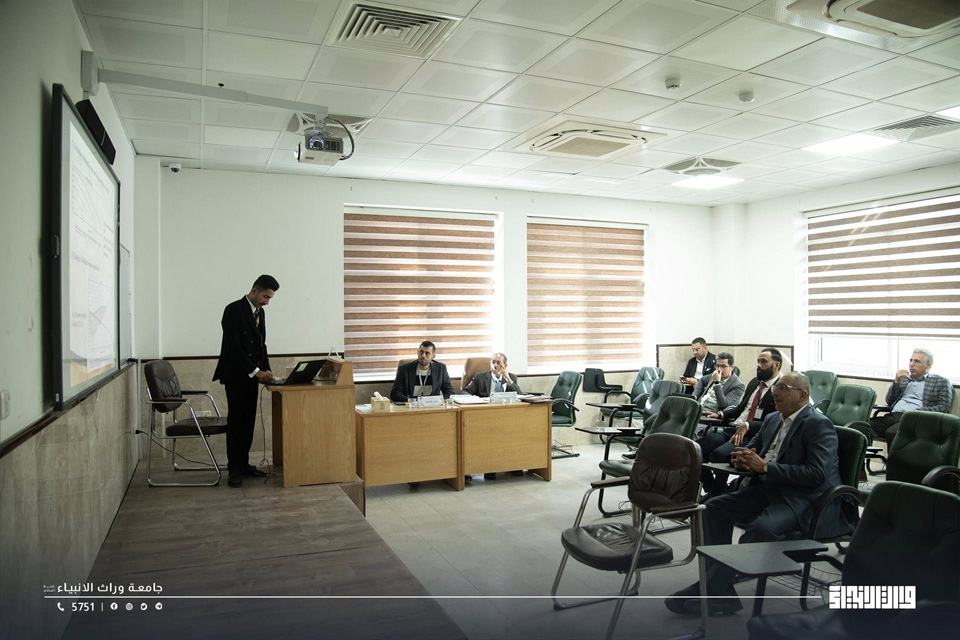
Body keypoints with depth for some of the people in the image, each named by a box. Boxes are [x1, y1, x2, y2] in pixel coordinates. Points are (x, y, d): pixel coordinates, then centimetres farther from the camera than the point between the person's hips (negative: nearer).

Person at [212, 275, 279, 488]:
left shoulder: (260, 312, 11)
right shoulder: (233, 310, -13)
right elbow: (233, 346, -20)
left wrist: (265, 370, 5)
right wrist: (255, 370, -22)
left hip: (252, 375, 7)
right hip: (235, 375, -7)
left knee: (248, 421, 9)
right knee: (236, 421, -4)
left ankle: (244, 463, 16)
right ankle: (234, 469, 2)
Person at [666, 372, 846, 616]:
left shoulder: (819, 425, -9)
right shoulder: (772, 419, 16)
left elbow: (817, 474, -20)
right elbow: (752, 448, 26)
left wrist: (765, 467, -22)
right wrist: (743, 459, -1)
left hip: (804, 499, -8)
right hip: (767, 490, 9)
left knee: (762, 528, -33)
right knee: (715, 507, -9)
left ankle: (708, 590, -23)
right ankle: (721, 593, -11)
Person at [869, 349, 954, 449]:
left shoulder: (941, 382, 14)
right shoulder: (904, 378, 26)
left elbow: (944, 408, 1)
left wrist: (919, 411, -14)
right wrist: (897, 381, 7)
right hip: (893, 415, 5)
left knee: (892, 433, -38)